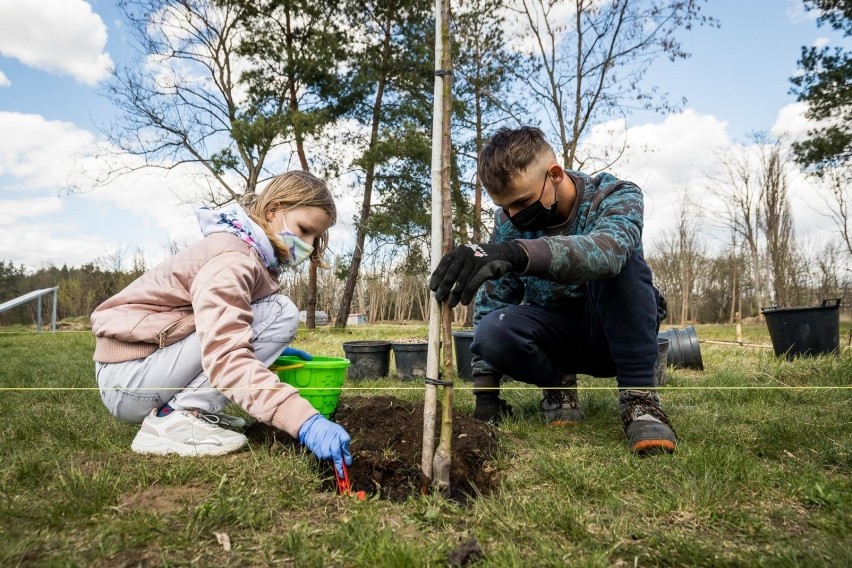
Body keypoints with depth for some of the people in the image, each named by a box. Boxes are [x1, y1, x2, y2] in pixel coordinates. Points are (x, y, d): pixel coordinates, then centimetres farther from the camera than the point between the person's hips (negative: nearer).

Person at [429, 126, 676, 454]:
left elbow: (605, 249, -44)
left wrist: (518, 253, -61)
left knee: (619, 260, -34)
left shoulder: (616, 197, -19)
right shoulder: (508, 222, -9)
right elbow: (490, 301, -9)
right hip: (555, 333, 3)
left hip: (618, 332, -2)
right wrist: (485, 390, -14)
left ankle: (638, 397, -25)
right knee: (493, 332, -31)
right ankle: (558, 385, -1)